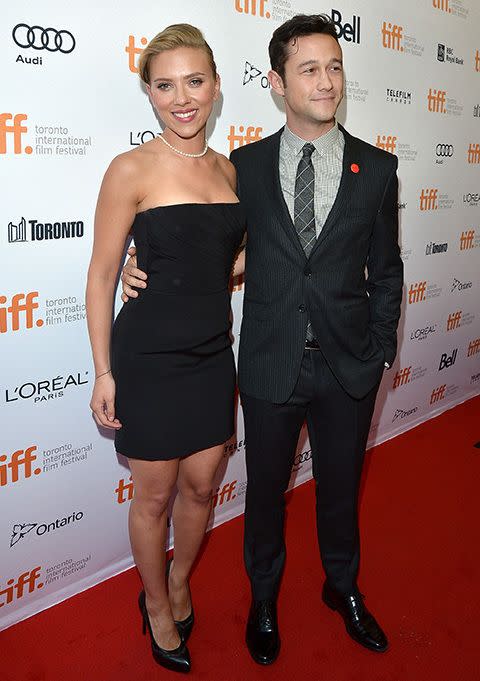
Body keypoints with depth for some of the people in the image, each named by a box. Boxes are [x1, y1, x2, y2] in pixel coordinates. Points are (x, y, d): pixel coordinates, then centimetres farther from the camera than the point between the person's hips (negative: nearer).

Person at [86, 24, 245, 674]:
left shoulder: (227, 169, 6)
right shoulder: (132, 169, -11)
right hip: (150, 358, -5)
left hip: (212, 354, 5)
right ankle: (155, 604, 38)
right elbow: (102, 273, -9)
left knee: (201, 485, 17)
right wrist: (102, 373, -10)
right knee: (155, 496, 12)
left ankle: (179, 583, 45)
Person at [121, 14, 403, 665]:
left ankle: (343, 587, 47)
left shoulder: (376, 167, -2)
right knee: (265, 488, 17)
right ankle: (264, 596, 43)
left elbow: (386, 271, 3)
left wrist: (379, 355, 1)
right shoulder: (246, 165, -2)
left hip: (347, 366, 1)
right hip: (271, 363, 0)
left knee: (340, 487, 19)